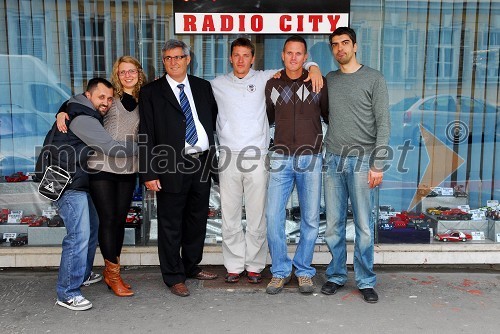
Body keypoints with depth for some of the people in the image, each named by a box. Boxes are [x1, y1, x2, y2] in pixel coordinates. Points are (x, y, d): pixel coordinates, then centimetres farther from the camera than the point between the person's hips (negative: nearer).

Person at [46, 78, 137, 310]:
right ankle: (67, 293, -4)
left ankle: (82, 275, 34)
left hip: (78, 184, 11)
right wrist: (141, 147, -15)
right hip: (68, 185, -11)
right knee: (79, 235, -12)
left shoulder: (88, 117, 14)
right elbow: (112, 149, -24)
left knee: (91, 228, 19)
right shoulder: (82, 119, -18)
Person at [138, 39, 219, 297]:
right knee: (170, 225, 4)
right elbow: (146, 135, -4)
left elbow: (214, 119, 17)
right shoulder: (151, 92, 0)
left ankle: (192, 266, 34)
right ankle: (174, 277, 18)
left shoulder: (203, 87, 11)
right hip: (172, 168, -4)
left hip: (202, 164, 4)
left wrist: (213, 156, 9)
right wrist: (149, 173, -10)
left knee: (197, 220, 16)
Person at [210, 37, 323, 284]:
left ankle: (254, 266, 15)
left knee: (257, 217, 2)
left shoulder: (264, 78, 9)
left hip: (257, 157, -1)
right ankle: (234, 266, 17)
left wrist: (313, 68, -3)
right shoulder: (218, 84, 12)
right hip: (228, 157, 1)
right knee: (230, 217, 4)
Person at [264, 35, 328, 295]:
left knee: (310, 219, 5)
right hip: (281, 158, 1)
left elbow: (329, 115, 11)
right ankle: (280, 271, 14)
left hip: (311, 159, -1)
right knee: (273, 217, -3)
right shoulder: (272, 85, 7)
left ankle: (304, 271, 22)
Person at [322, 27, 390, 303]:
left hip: (362, 160, -3)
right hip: (333, 159, 3)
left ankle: (366, 281, 12)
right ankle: (336, 275, 20)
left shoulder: (374, 79, 2)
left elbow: (383, 123, -3)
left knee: (364, 225, 0)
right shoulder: (329, 80, 14)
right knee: (333, 224, 6)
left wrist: (377, 164, -10)